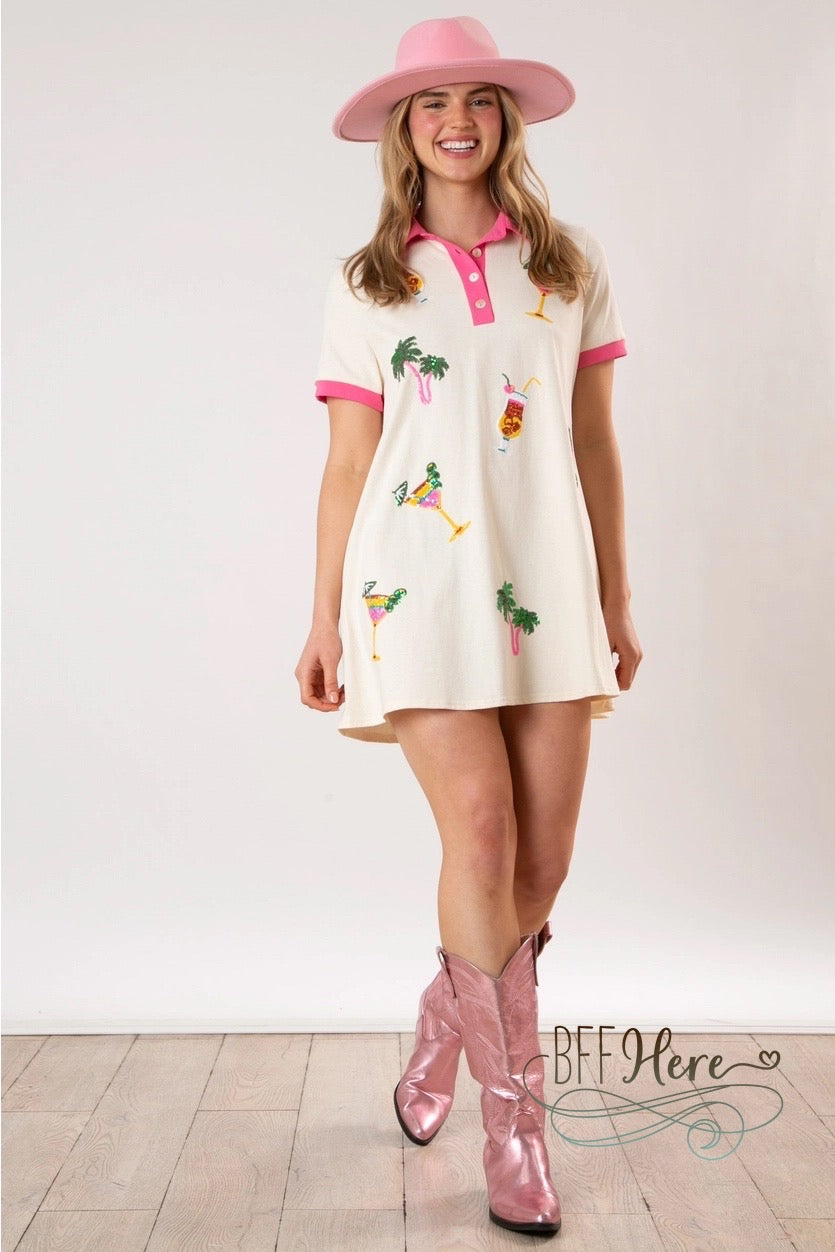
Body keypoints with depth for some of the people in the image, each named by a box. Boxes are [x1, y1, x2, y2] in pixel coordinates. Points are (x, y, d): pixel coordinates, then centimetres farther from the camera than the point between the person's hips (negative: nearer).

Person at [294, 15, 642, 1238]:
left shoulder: (573, 266, 11)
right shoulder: (366, 285, 7)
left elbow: (596, 448, 11)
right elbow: (347, 466, 6)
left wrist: (618, 601, 11)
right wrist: (325, 620, 4)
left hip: (548, 587, 3)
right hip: (421, 584, -2)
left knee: (544, 859, 3)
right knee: (481, 832, -11)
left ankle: (440, 1035, 32)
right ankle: (514, 1113, 9)